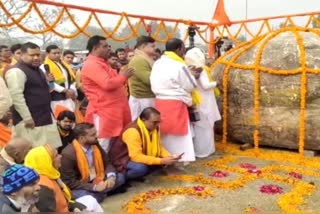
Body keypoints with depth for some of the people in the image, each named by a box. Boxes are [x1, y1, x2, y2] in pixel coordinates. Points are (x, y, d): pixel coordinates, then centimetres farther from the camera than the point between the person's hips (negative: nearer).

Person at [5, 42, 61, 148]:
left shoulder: (37, 69, 16)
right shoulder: (16, 71, -15)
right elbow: (16, 96, -22)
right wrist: (27, 118, -23)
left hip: (45, 117, 10)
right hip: (30, 120, -10)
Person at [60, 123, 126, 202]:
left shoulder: (95, 145, -5)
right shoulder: (68, 154, -23)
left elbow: (107, 163, 4)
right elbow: (69, 182, -21)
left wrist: (111, 176, -19)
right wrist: (94, 187, -27)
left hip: (97, 181, 6)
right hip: (79, 187, -5)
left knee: (120, 177, -9)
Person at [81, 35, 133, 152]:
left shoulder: (101, 63, 19)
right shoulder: (92, 65, -15)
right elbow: (107, 84, -26)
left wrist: (122, 76, 8)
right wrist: (123, 76, -11)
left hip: (113, 109, 10)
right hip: (103, 111, -10)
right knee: (103, 147, -4)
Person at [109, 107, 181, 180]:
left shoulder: (154, 128, -5)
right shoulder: (133, 131, -30)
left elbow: (158, 146, 6)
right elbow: (136, 156, -35)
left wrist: (169, 157, -15)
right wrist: (161, 161, -35)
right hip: (122, 160, -9)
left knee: (164, 160, -8)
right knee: (141, 168, -38)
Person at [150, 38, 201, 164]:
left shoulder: (157, 64, 5)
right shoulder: (179, 66, -15)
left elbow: (155, 85, 11)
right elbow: (190, 87, -9)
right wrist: (191, 75, 12)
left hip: (160, 102, 6)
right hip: (175, 104, -6)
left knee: (164, 133, 16)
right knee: (177, 134, 6)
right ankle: (180, 159, 14)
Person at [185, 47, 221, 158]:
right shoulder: (201, 70, -17)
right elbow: (206, 85, -23)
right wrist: (214, 83, -5)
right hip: (203, 103, -7)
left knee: (197, 127, 15)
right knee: (204, 127, 2)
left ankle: (196, 149, 23)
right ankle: (203, 150, 10)